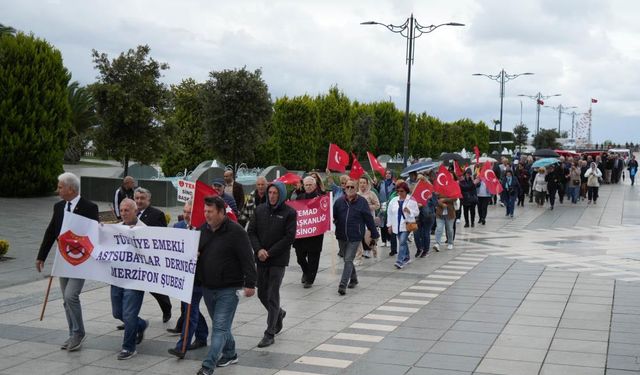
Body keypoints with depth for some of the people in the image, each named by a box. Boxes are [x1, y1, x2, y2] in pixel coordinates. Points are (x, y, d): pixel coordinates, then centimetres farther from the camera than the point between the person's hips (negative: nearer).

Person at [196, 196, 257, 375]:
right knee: (220, 325, 18)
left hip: (228, 289, -7)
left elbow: (247, 259, -15)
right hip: (207, 287, 7)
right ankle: (230, 354, 35)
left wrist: (250, 283, -19)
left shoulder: (236, 231, -13)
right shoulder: (203, 229, 7)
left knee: (220, 327, -8)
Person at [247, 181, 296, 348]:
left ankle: (270, 334, 3)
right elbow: (251, 232, 6)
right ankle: (279, 314, 41)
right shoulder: (260, 210, 7)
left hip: (278, 260, -5)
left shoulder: (289, 213, -5)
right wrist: (259, 250, -11)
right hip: (261, 259, 5)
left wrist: (270, 252, -14)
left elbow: (289, 237, -10)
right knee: (262, 293, 12)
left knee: (273, 295, -4)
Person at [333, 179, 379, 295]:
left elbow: (369, 219, -1)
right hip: (341, 236, 4)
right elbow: (333, 216, 3)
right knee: (347, 260, 17)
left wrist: (374, 234, 3)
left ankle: (343, 285, -11)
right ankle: (353, 279, 38)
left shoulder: (362, 202, -4)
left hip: (355, 237, -4)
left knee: (348, 260, -10)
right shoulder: (339, 201, 1)